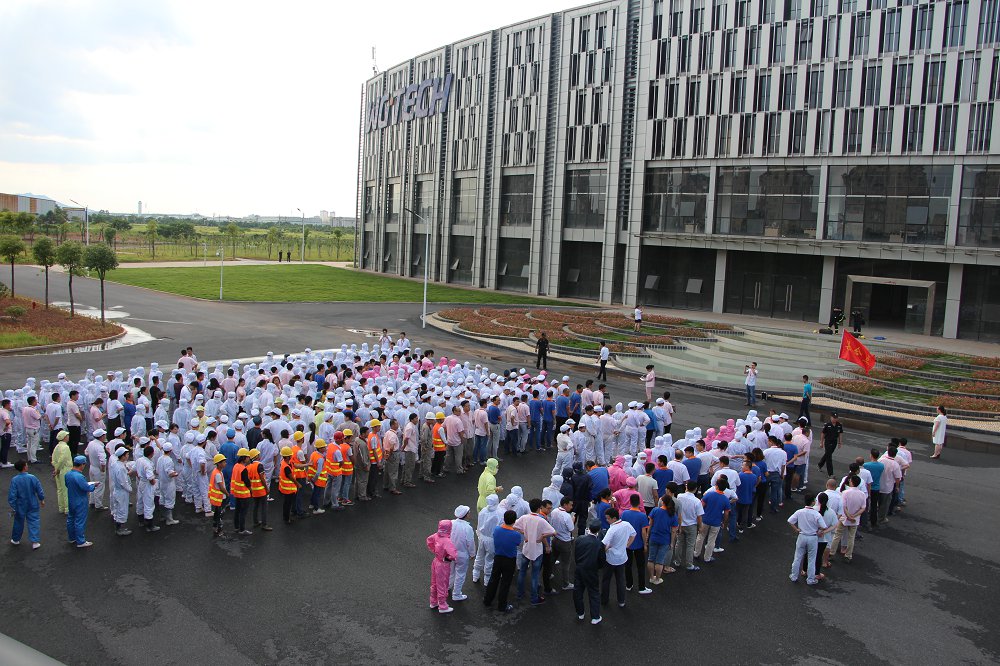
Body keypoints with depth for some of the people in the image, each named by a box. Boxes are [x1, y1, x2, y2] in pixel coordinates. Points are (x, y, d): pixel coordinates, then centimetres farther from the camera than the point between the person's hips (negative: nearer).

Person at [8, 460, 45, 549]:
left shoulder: (14, 480, -17)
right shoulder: (32, 478, -15)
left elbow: (12, 495, -14)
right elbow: (39, 490, -6)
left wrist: (13, 507, -4)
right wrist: (42, 500, 10)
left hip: (20, 506, 1)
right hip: (33, 506, -1)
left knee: (18, 522, 19)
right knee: (34, 522, 6)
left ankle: (15, 540, 37)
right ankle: (35, 542, 3)